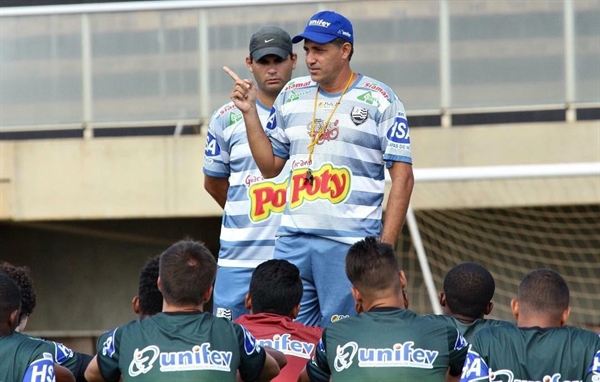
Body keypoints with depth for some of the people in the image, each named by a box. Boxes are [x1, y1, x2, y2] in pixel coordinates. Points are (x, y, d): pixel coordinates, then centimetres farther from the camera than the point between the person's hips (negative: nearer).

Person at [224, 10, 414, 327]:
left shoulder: (379, 100, -1)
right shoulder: (291, 96, 15)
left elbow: (402, 177, -3)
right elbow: (269, 166, 20)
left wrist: (385, 247, -11)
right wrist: (249, 111, 9)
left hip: (350, 244, -5)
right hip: (292, 241, 5)